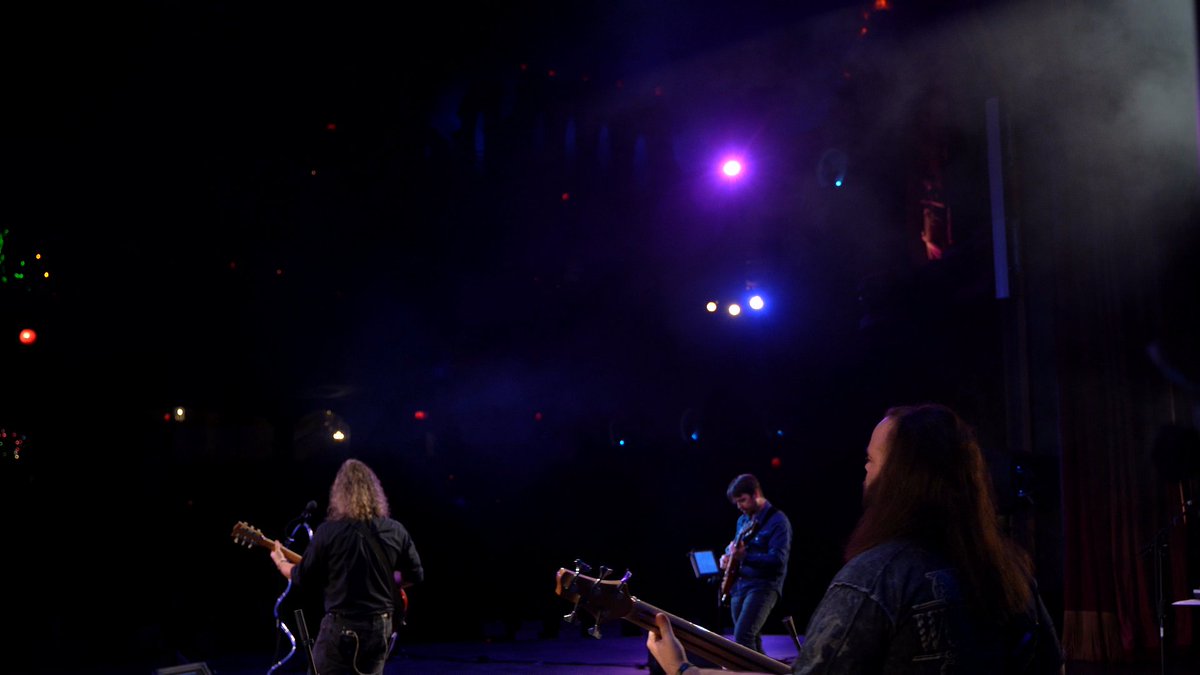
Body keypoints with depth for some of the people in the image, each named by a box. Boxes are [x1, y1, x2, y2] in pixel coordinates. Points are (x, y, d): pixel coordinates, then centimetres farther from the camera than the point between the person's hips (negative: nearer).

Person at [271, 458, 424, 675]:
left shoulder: (328, 531, -10)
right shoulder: (396, 531, 0)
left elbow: (304, 578, -1)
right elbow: (416, 575, 8)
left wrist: (280, 563, 19)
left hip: (340, 627, -4)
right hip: (379, 627, 4)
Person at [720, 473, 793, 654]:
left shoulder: (777, 521, -10)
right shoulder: (743, 520, 15)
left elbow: (778, 559, -20)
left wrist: (745, 556, -31)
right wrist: (728, 556, 6)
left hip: (763, 586, -9)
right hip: (739, 585, 9)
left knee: (742, 636, -21)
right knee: (751, 639, 12)